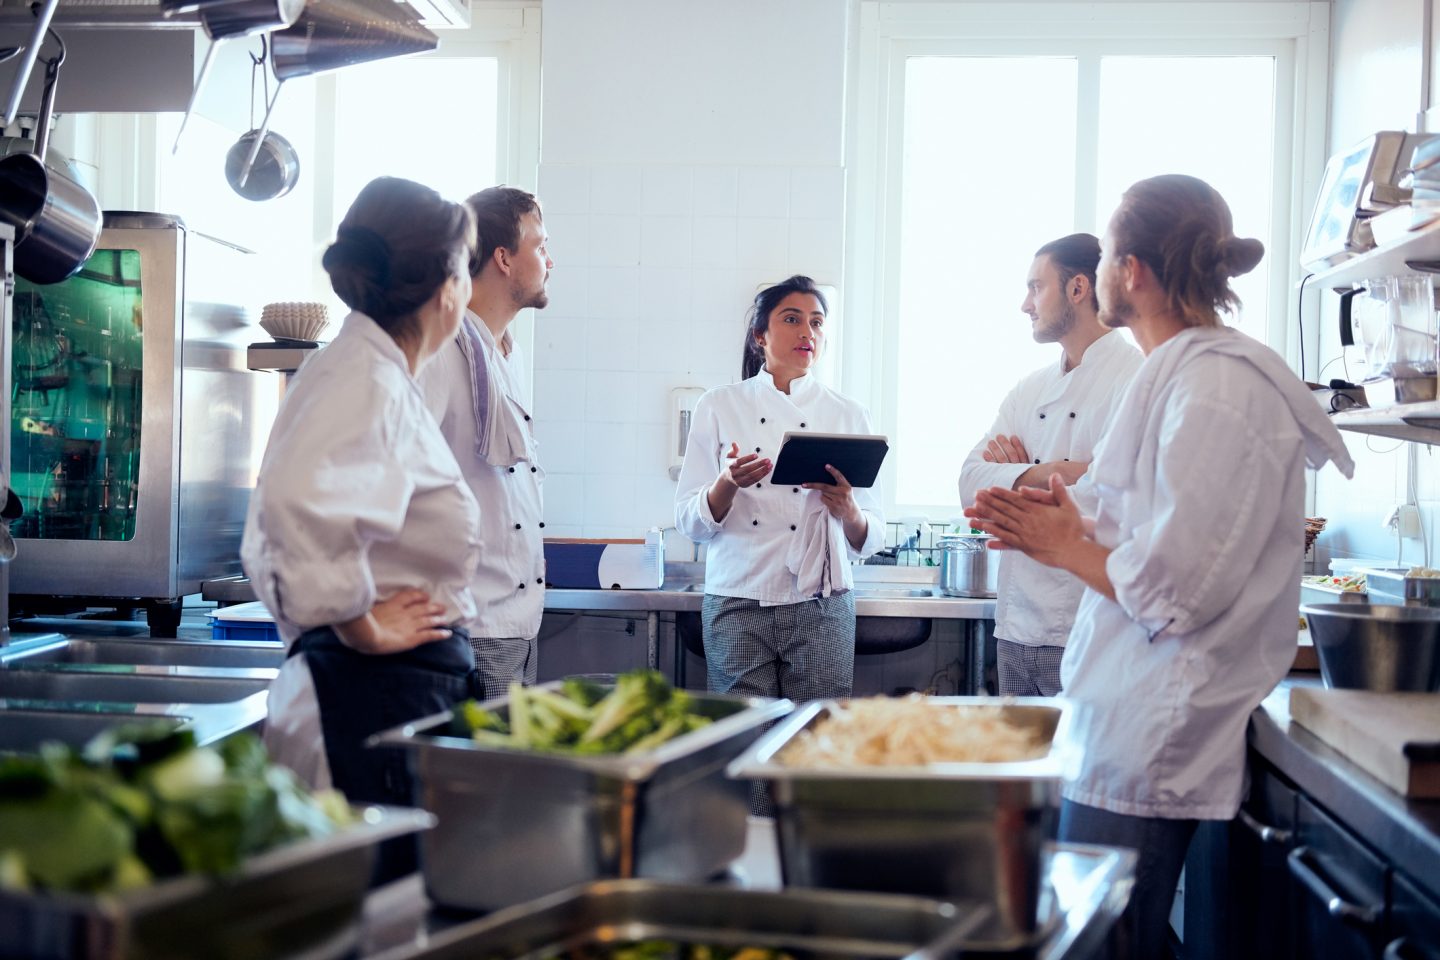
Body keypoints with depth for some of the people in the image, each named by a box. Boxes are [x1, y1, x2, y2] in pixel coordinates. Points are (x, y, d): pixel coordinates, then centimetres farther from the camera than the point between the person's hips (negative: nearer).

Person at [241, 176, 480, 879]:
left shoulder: (376, 374, 16)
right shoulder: (365, 379, -14)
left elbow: (270, 544, 26)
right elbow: (303, 505, -34)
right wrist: (362, 630, -21)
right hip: (378, 697, -10)